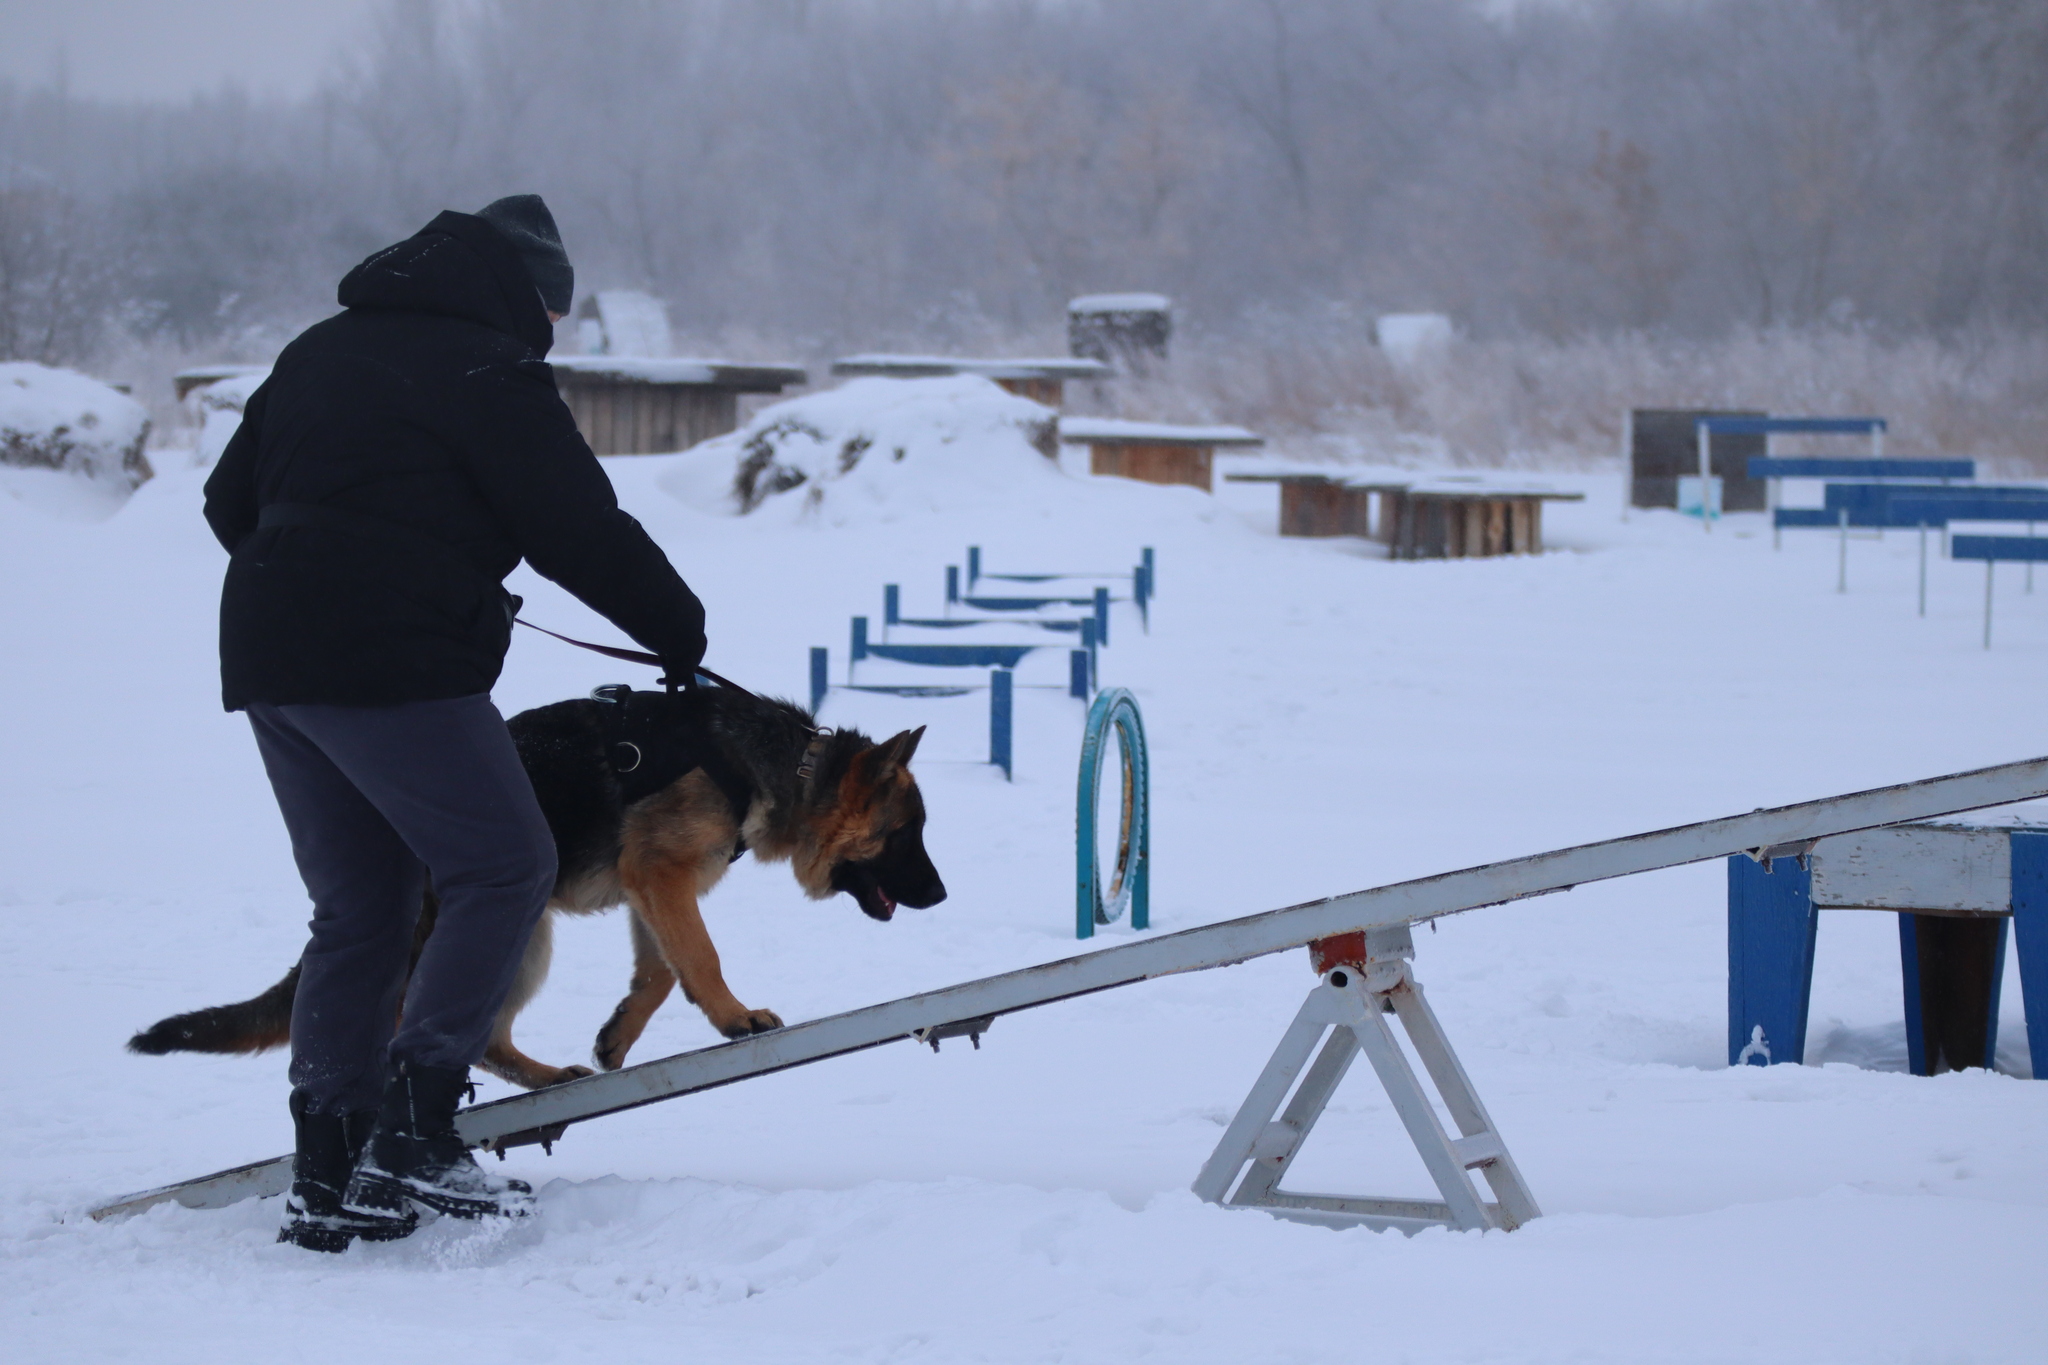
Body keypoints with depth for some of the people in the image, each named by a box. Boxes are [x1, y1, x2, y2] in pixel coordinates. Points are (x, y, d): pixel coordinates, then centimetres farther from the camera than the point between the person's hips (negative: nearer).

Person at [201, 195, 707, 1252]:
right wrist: (681, 635, 6)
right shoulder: (488, 372, -4)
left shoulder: (322, 350, 21)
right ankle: (411, 1131, -8)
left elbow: (231, 500, 26)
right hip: (392, 667, -8)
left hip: (270, 658, 8)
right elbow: (583, 532, -6)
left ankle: (327, 1173, 8)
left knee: (359, 910, 13)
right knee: (502, 868, -1)